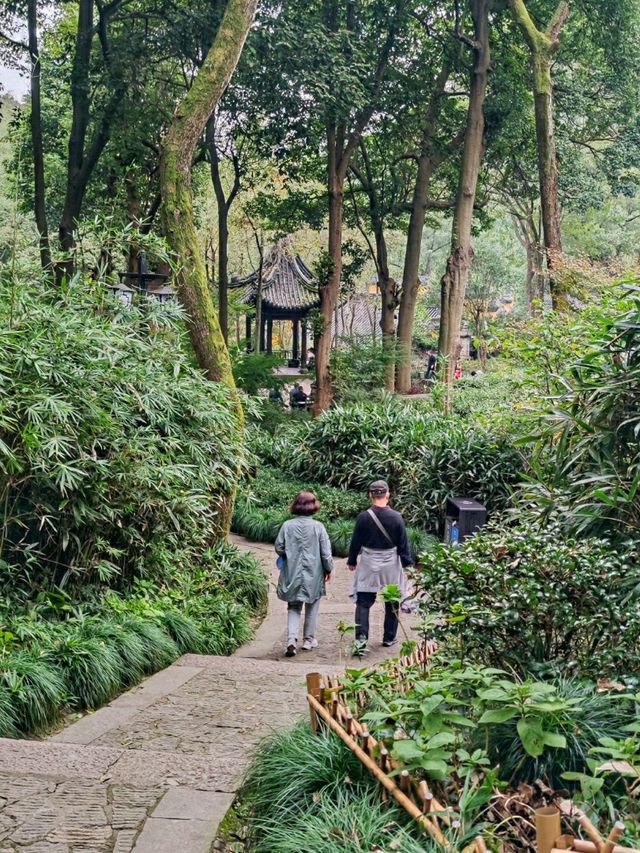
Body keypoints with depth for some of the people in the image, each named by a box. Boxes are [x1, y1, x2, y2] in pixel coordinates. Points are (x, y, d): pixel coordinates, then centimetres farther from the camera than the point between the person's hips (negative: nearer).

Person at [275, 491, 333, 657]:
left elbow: (279, 548, -3)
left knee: (293, 608, 10)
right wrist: (328, 569, 7)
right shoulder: (317, 526, -11)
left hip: (292, 574, 1)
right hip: (313, 575, -1)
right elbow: (326, 552, -8)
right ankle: (309, 640, 25)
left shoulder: (287, 525, -8)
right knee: (312, 607, 16)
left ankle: (292, 640, -7)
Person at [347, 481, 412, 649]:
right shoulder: (396, 518, -11)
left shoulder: (363, 517, -10)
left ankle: (361, 637, -5)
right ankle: (389, 638, 21)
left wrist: (352, 561, 13)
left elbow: (355, 542, -1)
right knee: (392, 603, 14)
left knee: (363, 603, 6)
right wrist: (408, 563, 7)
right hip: (391, 566, 0)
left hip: (368, 565, 0)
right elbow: (403, 544, -5)